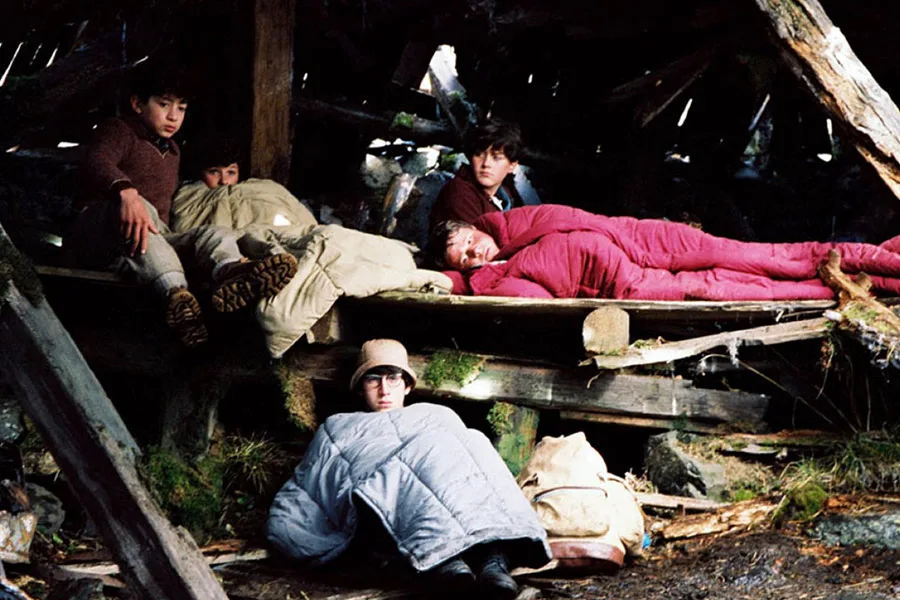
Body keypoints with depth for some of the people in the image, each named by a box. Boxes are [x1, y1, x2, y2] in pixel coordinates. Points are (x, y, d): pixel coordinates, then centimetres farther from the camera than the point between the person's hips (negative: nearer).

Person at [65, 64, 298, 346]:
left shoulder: (172, 151, 30)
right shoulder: (118, 131, 3)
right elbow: (97, 162, -22)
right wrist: (126, 192, -42)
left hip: (154, 240, 7)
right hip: (93, 236, -6)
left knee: (216, 234, -18)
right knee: (137, 206, -38)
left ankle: (232, 271, -61)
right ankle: (176, 294, -64)